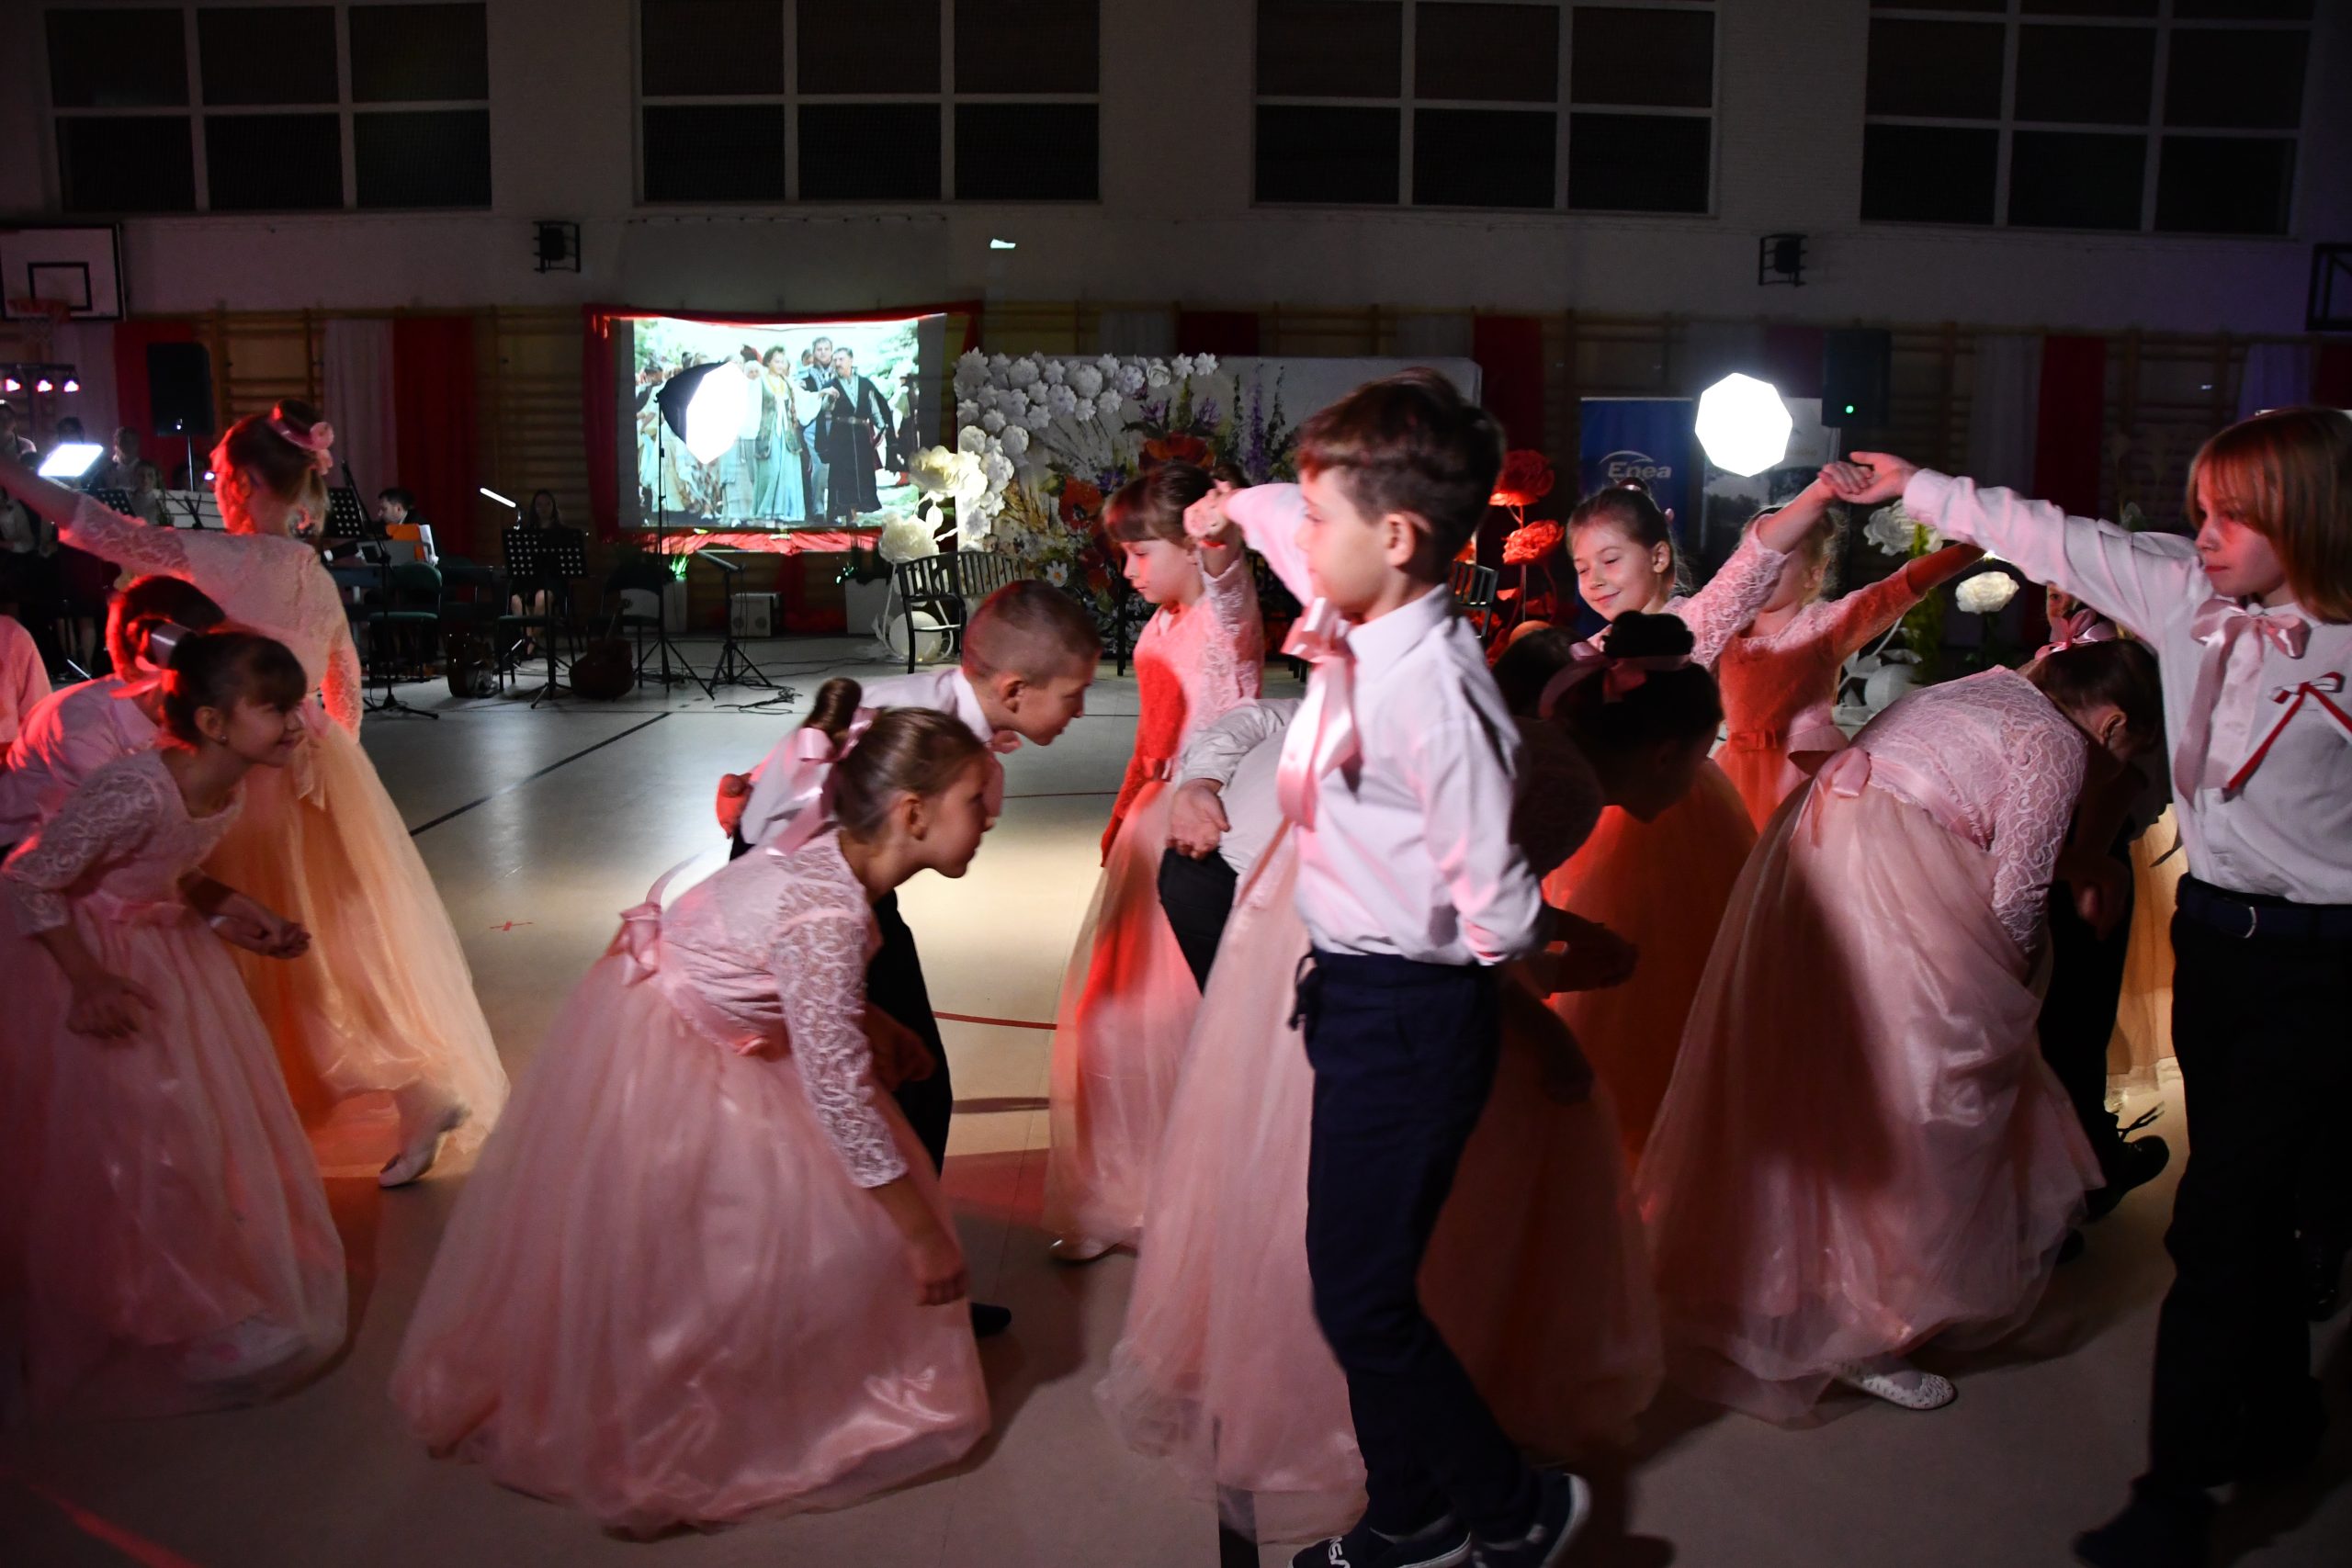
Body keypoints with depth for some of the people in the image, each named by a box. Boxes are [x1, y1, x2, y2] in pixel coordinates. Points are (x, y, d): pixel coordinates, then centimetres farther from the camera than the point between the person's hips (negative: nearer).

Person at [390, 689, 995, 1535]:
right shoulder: (828, 914, -37)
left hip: (695, 1033, 9)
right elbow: (837, 1095, -33)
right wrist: (924, 1235, -24)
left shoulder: (832, 849, -10)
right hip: (663, 1067, -9)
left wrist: (873, 1027, 2)